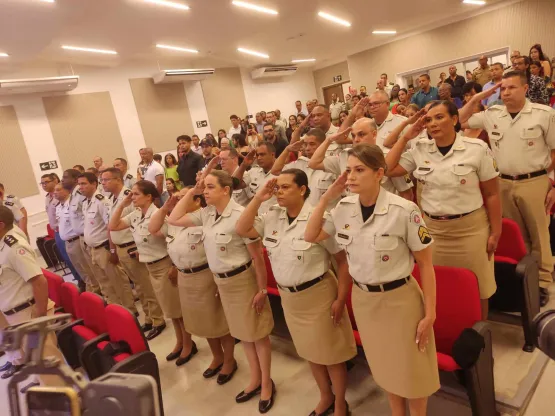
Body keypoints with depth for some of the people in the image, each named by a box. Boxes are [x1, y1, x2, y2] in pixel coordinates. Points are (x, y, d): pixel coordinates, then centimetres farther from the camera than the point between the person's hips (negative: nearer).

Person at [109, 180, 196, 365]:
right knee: (170, 308, 19)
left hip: (165, 265, -8)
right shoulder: (135, 216, 4)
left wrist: (174, 267, -25)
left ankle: (188, 344, 24)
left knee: (179, 307, 7)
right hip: (150, 267, 8)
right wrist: (122, 204, -1)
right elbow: (112, 226, 7)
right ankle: (179, 342, 35)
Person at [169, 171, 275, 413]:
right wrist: (191, 192, -3)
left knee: (257, 334, 11)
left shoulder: (239, 215, -23)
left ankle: (266, 383, 31)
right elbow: (174, 219, 5)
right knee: (241, 333, 20)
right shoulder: (206, 214, -2)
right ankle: (255, 380, 39)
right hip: (221, 281, 7)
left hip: (242, 279, -7)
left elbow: (257, 256, -18)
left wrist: (262, 289, -15)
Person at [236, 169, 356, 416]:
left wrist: (341, 299, -15)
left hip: (317, 294, -6)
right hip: (288, 296, 6)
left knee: (330, 353, 11)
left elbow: (343, 260, -15)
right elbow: (241, 230, -3)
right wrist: (258, 199, -9)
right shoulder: (272, 217, -2)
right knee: (310, 352, 22)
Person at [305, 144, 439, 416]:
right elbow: (310, 237, 5)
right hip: (362, 298, 5)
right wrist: (327, 196, -6)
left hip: (399, 299, -4)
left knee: (411, 370, 14)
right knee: (384, 367, 24)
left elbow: (425, 264, -13)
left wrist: (430, 313, -12)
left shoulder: (404, 211, -20)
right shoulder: (344, 209, -6)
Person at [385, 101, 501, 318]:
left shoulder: (477, 148, -7)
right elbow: (388, 170, -3)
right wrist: (406, 137, -4)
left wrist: (496, 231, -4)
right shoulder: (419, 149, 0)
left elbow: (491, 194, -4)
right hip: (432, 229, 3)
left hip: (470, 228, -2)